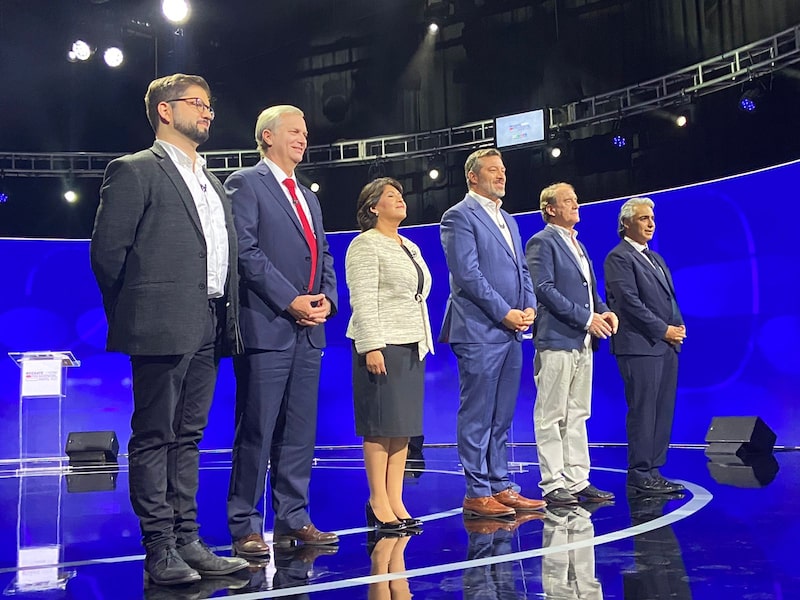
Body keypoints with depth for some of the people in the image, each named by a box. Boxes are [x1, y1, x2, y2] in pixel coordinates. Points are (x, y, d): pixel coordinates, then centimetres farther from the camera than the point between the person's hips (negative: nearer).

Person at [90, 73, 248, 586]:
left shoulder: (212, 183, 22)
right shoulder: (135, 171, -2)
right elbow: (107, 251, -6)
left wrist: (227, 317, 10)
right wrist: (135, 315, 0)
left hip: (208, 329, 7)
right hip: (163, 327, -7)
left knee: (188, 436, 11)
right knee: (154, 437, -1)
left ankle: (187, 540, 17)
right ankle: (160, 549, 6)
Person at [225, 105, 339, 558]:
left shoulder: (309, 197, 23)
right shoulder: (246, 184, -1)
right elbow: (246, 251, -12)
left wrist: (327, 297, 2)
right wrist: (291, 300, -16)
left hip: (308, 331, 8)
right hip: (267, 327, -7)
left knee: (300, 432, 9)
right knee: (257, 432, -3)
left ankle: (293, 520, 17)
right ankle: (245, 528, 5)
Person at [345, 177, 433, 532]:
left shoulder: (410, 247, 20)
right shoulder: (365, 245, -5)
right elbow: (362, 300, -13)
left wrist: (423, 343, 18)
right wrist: (371, 347, -20)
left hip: (412, 346, 8)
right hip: (382, 346, -8)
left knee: (404, 426, 6)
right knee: (381, 426, -6)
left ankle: (395, 501, 10)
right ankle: (379, 504, 1)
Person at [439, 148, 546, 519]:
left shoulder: (507, 220, 21)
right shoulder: (459, 216, -5)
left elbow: (521, 269, 21)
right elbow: (467, 274, -14)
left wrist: (529, 307, 3)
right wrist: (504, 313, -13)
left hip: (511, 333, 8)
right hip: (479, 332, -8)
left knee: (502, 418, 11)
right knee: (477, 417, -3)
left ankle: (501, 487, 18)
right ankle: (477, 493, 3)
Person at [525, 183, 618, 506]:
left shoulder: (577, 244, 22)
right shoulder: (542, 242, -5)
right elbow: (544, 289, -15)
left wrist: (604, 311, 3)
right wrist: (586, 318, -17)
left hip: (583, 341, 9)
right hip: (556, 340, -9)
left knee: (577, 415, 11)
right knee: (551, 417, -3)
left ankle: (577, 481, 17)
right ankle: (553, 485, 1)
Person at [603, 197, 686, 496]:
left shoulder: (655, 258, 22)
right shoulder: (619, 258, -6)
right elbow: (629, 302, -14)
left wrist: (678, 326, 3)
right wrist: (663, 330, -13)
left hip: (666, 346, 9)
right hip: (640, 346, -9)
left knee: (663, 412, 8)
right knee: (643, 412, -6)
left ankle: (653, 471, 14)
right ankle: (639, 476, 0)